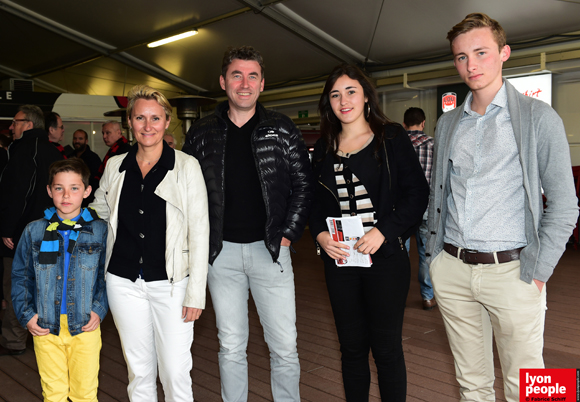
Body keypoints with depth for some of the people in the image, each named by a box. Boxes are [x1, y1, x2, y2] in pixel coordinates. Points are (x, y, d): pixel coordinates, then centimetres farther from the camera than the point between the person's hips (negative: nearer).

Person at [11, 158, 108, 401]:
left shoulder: (100, 231, -3)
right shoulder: (34, 231, 1)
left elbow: (108, 274, 3)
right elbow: (20, 276, 9)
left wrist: (99, 309, -7)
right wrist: (26, 315, 0)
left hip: (85, 326, -1)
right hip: (45, 326, 1)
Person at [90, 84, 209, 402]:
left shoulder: (187, 166, -6)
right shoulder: (115, 166, 5)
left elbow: (199, 232, -7)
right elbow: (98, 211, 22)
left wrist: (196, 293, -10)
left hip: (171, 282, -3)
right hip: (124, 282, 3)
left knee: (176, 372, 1)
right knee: (139, 370, 15)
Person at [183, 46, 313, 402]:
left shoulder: (282, 129, 2)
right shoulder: (201, 134, 6)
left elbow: (303, 185, 3)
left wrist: (288, 235, -5)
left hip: (270, 249, -1)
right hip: (221, 252, 1)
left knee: (284, 347, 6)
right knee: (231, 347, 13)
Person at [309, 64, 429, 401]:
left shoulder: (392, 137, -2)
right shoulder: (325, 147, 10)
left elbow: (417, 193, -6)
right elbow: (316, 200, 13)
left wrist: (384, 231, -16)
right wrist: (320, 234, -5)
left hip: (385, 257, -4)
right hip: (340, 258, 4)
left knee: (386, 348, 5)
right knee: (352, 345, 14)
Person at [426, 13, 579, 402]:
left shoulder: (538, 117, -3)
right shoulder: (447, 124, 11)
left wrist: (537, 273, -9)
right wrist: (434, 253, 10)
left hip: (510, 270, -4)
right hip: (451, 270, 4)